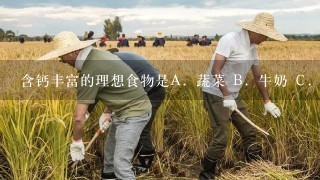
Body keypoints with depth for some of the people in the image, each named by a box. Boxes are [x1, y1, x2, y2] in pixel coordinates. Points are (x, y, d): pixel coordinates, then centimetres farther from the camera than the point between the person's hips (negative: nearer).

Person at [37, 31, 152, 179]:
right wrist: (107, 112, 17)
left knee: (121, 164, -12)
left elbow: (79, 118, -22)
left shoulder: (90, 72, -25)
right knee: (110, 150, 25)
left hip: (133, 112, -11)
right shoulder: (98, 54, 4)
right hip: (127, 108, 11)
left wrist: (76, 142, -7)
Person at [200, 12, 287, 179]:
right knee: (221, 138, -11)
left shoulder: (253, 48, 8)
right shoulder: (230, 39, -17)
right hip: (216, 95, -8)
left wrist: (267, 101, 19)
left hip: (234, 96, 9)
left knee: (249, 132, 11)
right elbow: (215, 70, -24)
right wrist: (226, 96, -29)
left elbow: (258, 77, 17)